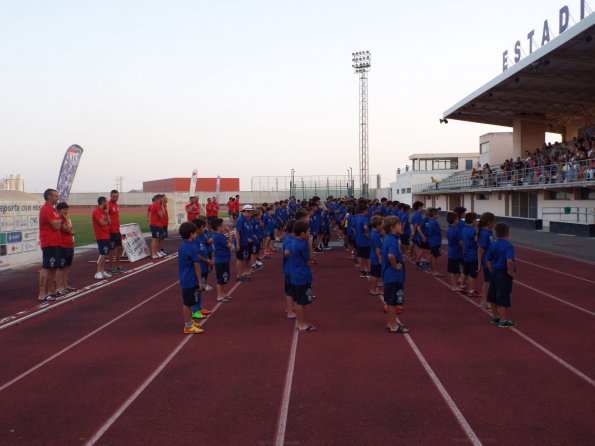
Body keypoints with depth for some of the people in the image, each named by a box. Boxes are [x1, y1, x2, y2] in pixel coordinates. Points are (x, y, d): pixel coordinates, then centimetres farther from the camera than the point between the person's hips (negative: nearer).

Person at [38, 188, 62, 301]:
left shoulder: (52, 209, 18)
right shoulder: (46, 209, -14)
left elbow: (57, 224, 19)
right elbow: (56, 226, -18)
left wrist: (58, 222, 0)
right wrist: (60, 221, 0)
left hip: (55, 243, 10)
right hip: (49, 244, -10)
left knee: (53, 267, 14)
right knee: (46, 268, -10)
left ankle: (51, 291, 21)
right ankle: (42, 294, -11)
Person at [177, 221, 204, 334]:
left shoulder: (182, 246, 8)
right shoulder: (192, 248, -20)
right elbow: (196, 266, -17)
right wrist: (200, 281, -9)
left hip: (184, 280, 9)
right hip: (191, 281, -9)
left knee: (186, 303, 17)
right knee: (187, 303, -1)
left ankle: (189, 322, 28)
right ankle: (188, 327, 7)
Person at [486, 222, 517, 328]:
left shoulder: (493, 245, 1)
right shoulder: (508, 246, -18)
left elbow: (488, 260, 6)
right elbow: (509, 261, -31)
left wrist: (492, 271, 15)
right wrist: (511, 272, -17)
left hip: (495, 273, 7)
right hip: (504, 275, -7)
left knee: (493, 296, 16)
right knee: (504, 298, 1)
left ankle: (495, 317, 31)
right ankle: (504, 320, 9)